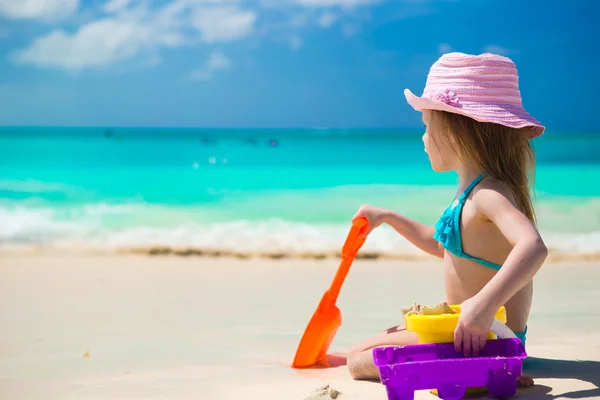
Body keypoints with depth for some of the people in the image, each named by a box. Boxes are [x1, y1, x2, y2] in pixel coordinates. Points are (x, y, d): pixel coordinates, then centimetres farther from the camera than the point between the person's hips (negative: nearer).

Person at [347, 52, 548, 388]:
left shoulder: (489, 194, -24)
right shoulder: (473, 188, 9)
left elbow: (534, 246, -43)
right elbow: (444, 245, 28)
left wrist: (485, 304, -54)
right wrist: (388, 218, 27)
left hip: (484, 336, -11)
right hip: (466, 328, 11)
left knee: (359, 358, -14)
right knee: (387, 336, 33)